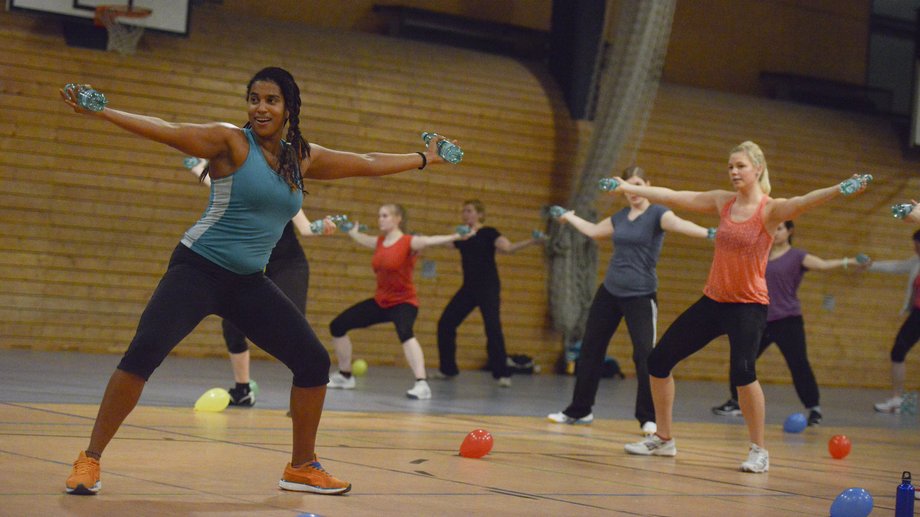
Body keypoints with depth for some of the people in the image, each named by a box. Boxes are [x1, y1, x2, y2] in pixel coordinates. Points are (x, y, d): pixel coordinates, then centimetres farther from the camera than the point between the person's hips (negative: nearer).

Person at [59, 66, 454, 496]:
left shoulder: (303, 158, 9)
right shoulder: (231, 142, -8)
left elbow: (369, 164, 21)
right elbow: (167, 131, -19)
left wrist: (425, 158, 28)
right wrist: (99, 112, -29)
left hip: (248, 282, 6)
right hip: (199, 268, -6)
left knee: (314, 361, 3)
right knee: (145, 349, -25)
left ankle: (302, 467, 21)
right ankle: (90, 461, -16)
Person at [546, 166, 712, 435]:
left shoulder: (658, 213, -10)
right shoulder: (620, 217, 9)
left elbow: (677, 223, -30)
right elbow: (594, 231, 28)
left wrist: (708, 232, -50)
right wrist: (569, 217, 42)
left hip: (640, 296, -6)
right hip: (609, 292, 7)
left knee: (644, 355, -14)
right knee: (590, 349, 11)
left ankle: (648, 418, -4)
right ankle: (579, 411, 24)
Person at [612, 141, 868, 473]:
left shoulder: (769, 210, -11)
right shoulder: (723, 202, 6)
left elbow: (803, 202, -29)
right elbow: (673, 197, 11)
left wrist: (841, 189, -48)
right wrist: (628, 188, 13)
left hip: (749, 305, -6)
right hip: (713, 300, 6)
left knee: (742, 371, -29)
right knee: (659, 360, 6)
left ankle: (759, 451, -13)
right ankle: (663, 439, 23)